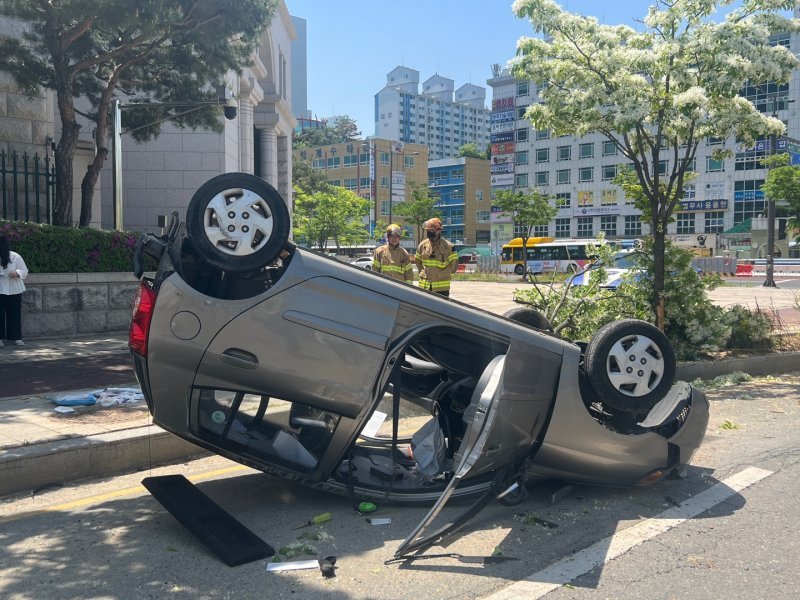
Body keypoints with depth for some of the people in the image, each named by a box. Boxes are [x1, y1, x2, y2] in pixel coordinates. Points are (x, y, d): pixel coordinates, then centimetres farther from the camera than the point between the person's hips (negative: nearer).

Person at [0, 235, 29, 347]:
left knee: (15, 314, 3)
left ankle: (16, 337, 10)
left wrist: (17, 273, -21)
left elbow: (24, 271, -1)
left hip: (14, 290, -1)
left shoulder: (15, 257, -4)